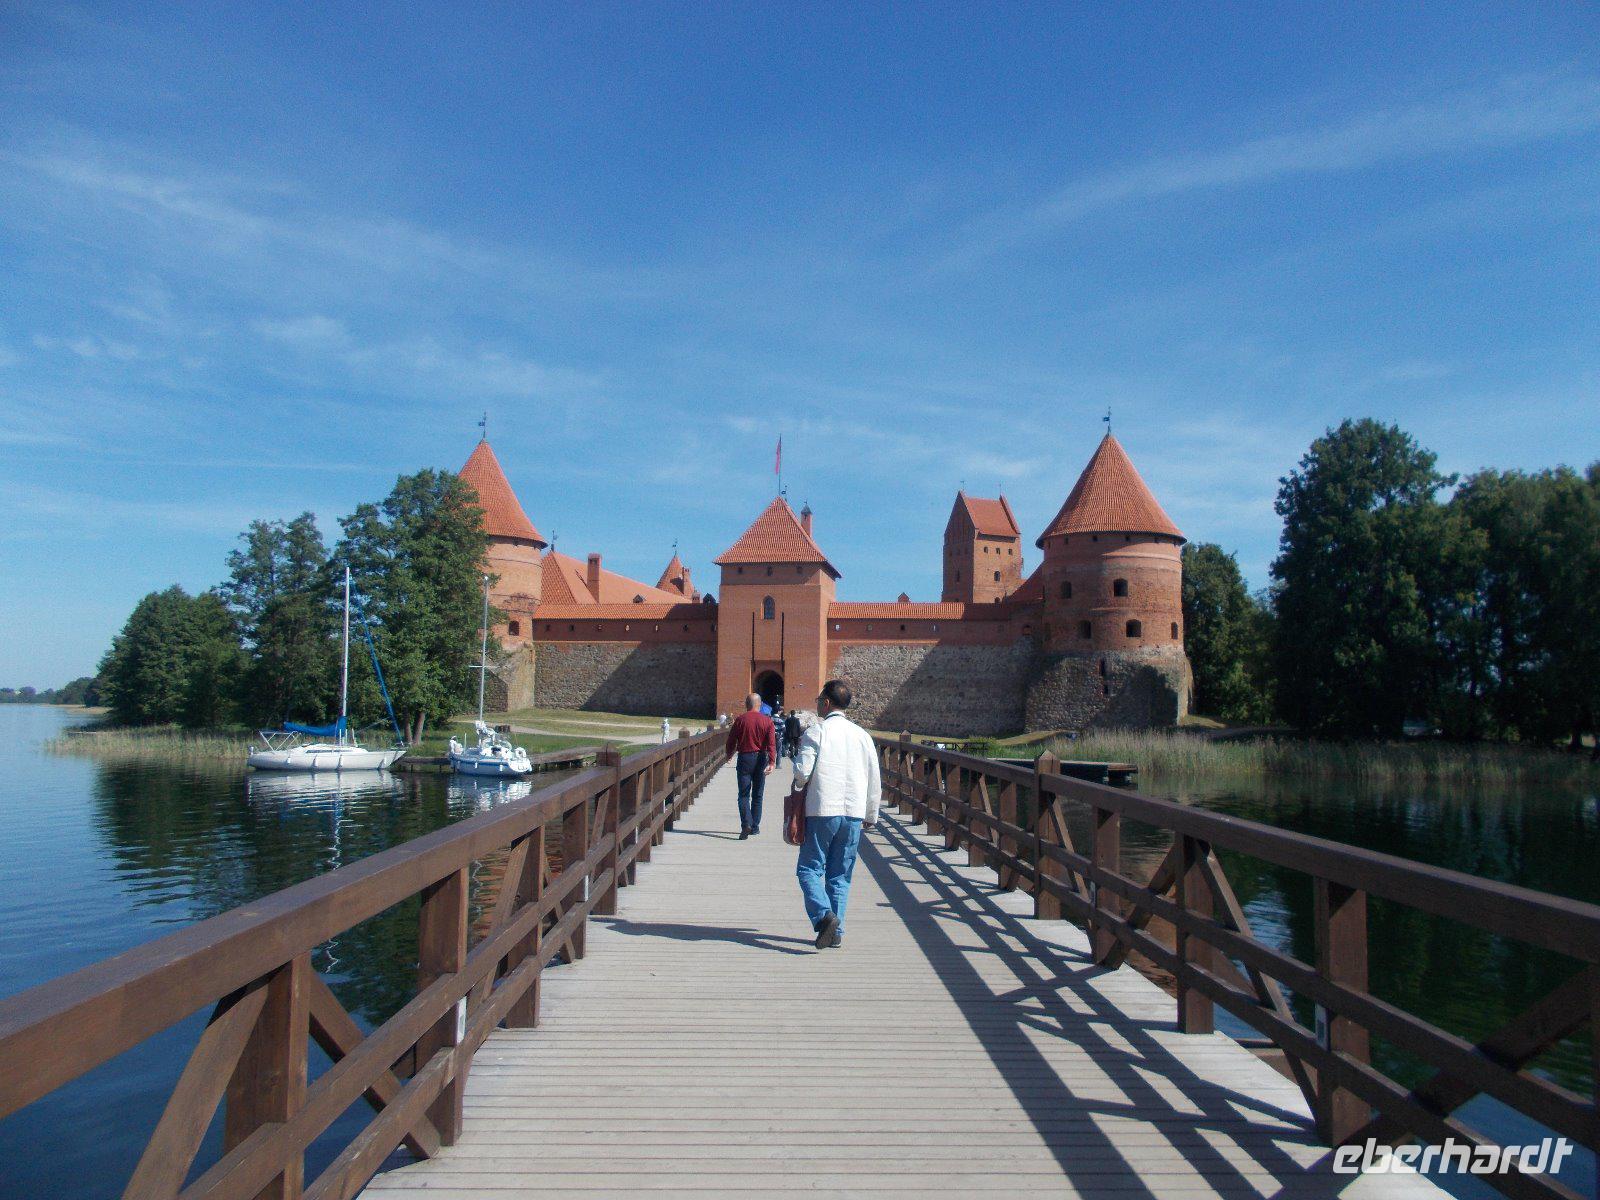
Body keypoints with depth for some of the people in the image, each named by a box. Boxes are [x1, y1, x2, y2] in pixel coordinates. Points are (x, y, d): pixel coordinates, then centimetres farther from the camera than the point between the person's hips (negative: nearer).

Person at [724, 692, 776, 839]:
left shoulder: (740, 720, -3)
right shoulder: (767, 721, -1)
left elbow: (731, 741, 3)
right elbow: (771, 743, -11)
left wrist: (730, 755, 21)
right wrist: (772, 762, -15)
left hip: (744, 758, -2)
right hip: (761, 759, 2)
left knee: (744, 794, -1)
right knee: (757, 795, 13)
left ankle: (746, 824, -19)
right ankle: (755, 826, 17)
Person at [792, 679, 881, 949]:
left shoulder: (816, 732, -5)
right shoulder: (862, 735, 10)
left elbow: (802, 770, -13)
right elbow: (874, 781, 12)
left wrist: (799, 786, 10)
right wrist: (871, 816, 22)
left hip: (822, 811, -4)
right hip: (854, 814, 5)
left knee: (809, 868, 4)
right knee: (840, 875, 12)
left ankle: (824, 915, -17)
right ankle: (836, 932, 10)